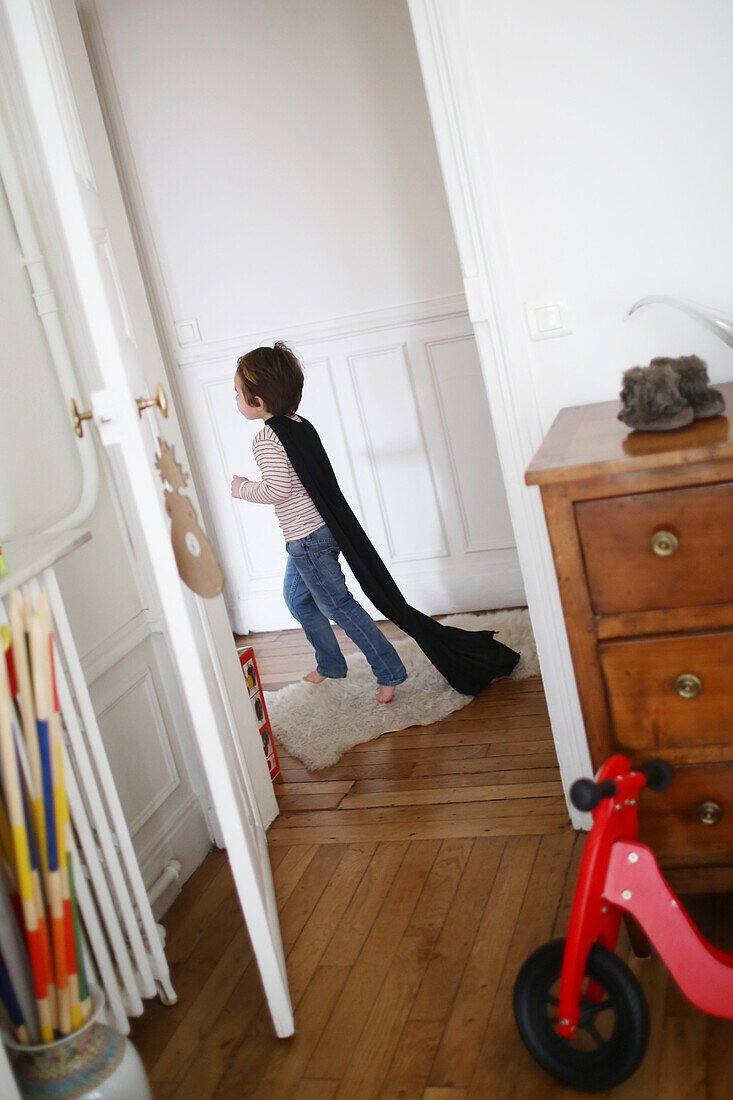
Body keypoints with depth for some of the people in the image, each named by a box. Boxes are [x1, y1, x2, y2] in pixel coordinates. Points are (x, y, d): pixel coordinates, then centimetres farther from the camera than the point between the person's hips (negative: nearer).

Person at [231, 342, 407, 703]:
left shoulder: (266, 439, -21)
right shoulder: (296, 423, 6)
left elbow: (277, 489, -29)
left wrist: (243, 488, -12)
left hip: (307, 537, -10)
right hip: (320, 525, 10)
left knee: (336, 605, 0)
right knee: (297, 598, 25)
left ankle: (389, 671, 5)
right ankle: (330, 664, 39)